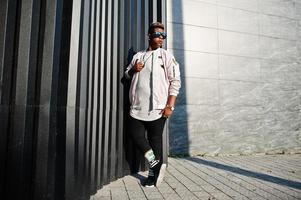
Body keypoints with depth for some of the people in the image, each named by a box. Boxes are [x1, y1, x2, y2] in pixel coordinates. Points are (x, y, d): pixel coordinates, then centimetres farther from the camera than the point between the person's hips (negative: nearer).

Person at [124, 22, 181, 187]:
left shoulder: (166, 56, 2)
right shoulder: (138, 55, 15)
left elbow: (175, 82, -4)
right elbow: (127, 75, 23)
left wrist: (170, 106, -13)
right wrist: (133, 69, -1)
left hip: (157, 108, -4)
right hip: (137, 107, 5)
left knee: (155, 140, 4)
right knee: (135, 134, 3)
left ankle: (153, 173, 21)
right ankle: (156, 163, 22)